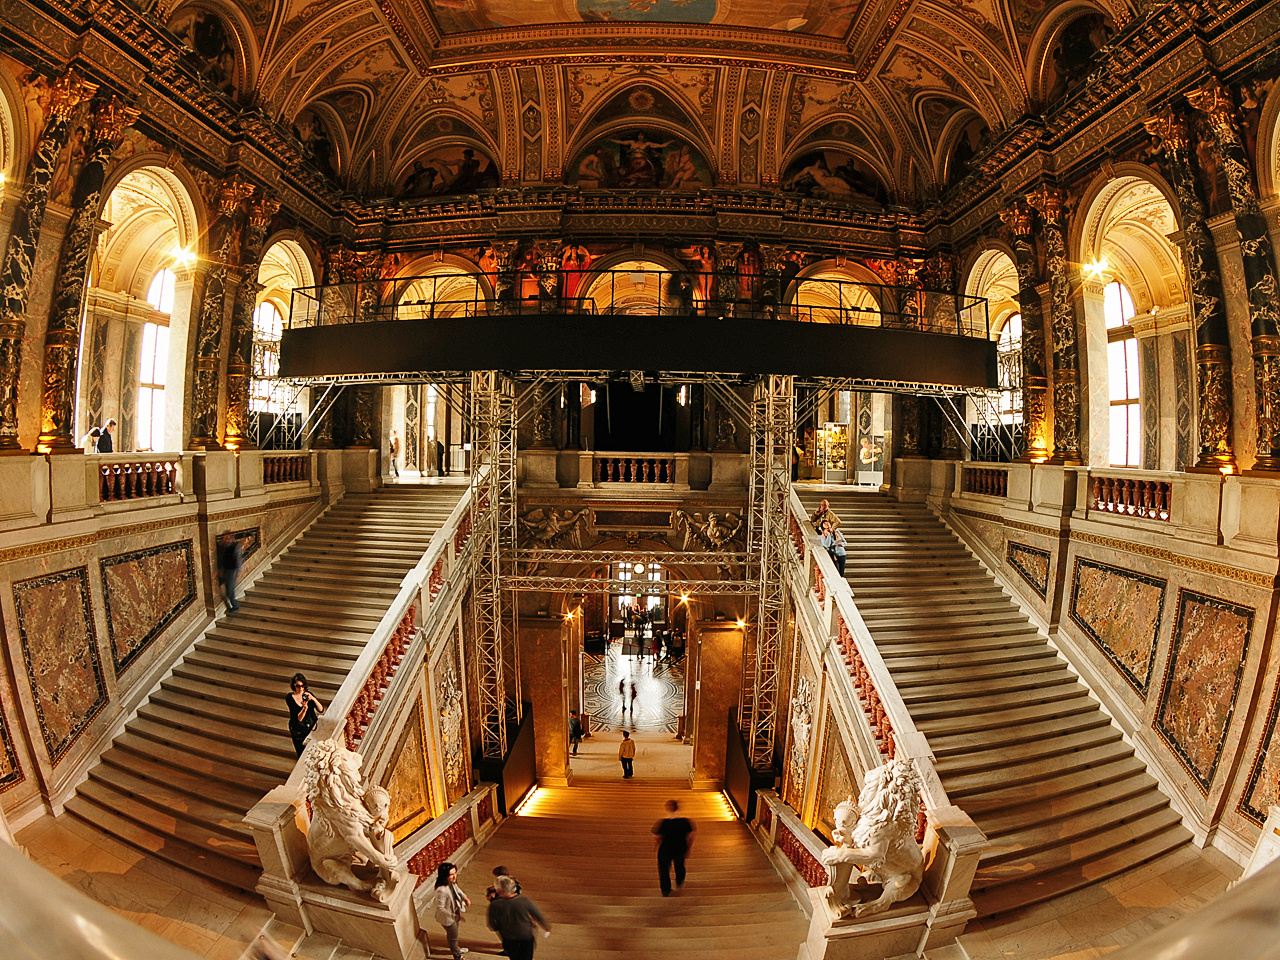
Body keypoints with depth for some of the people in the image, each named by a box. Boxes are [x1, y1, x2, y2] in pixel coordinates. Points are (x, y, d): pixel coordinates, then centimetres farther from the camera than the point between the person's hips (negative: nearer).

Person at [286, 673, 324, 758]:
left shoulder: (308, 694, -4)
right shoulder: (289, 698, -11)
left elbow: (321, 710, -10)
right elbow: (299, 719, -16)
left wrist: (313, 699, -24)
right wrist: (305, 708, -34)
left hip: (312, 728, 2)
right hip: (299, 731, -2)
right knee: (302, 755, 8)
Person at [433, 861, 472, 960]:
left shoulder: (452, 883, -16)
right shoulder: (441, 890, -41)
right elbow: (440, 908, -30)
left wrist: (465, 897, -6)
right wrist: (453, 915, -24)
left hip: (455, 913, 7)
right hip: (448, 918, -7)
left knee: (452, 934, 33)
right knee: (453, 936, 17)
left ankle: (455, 949, 58)